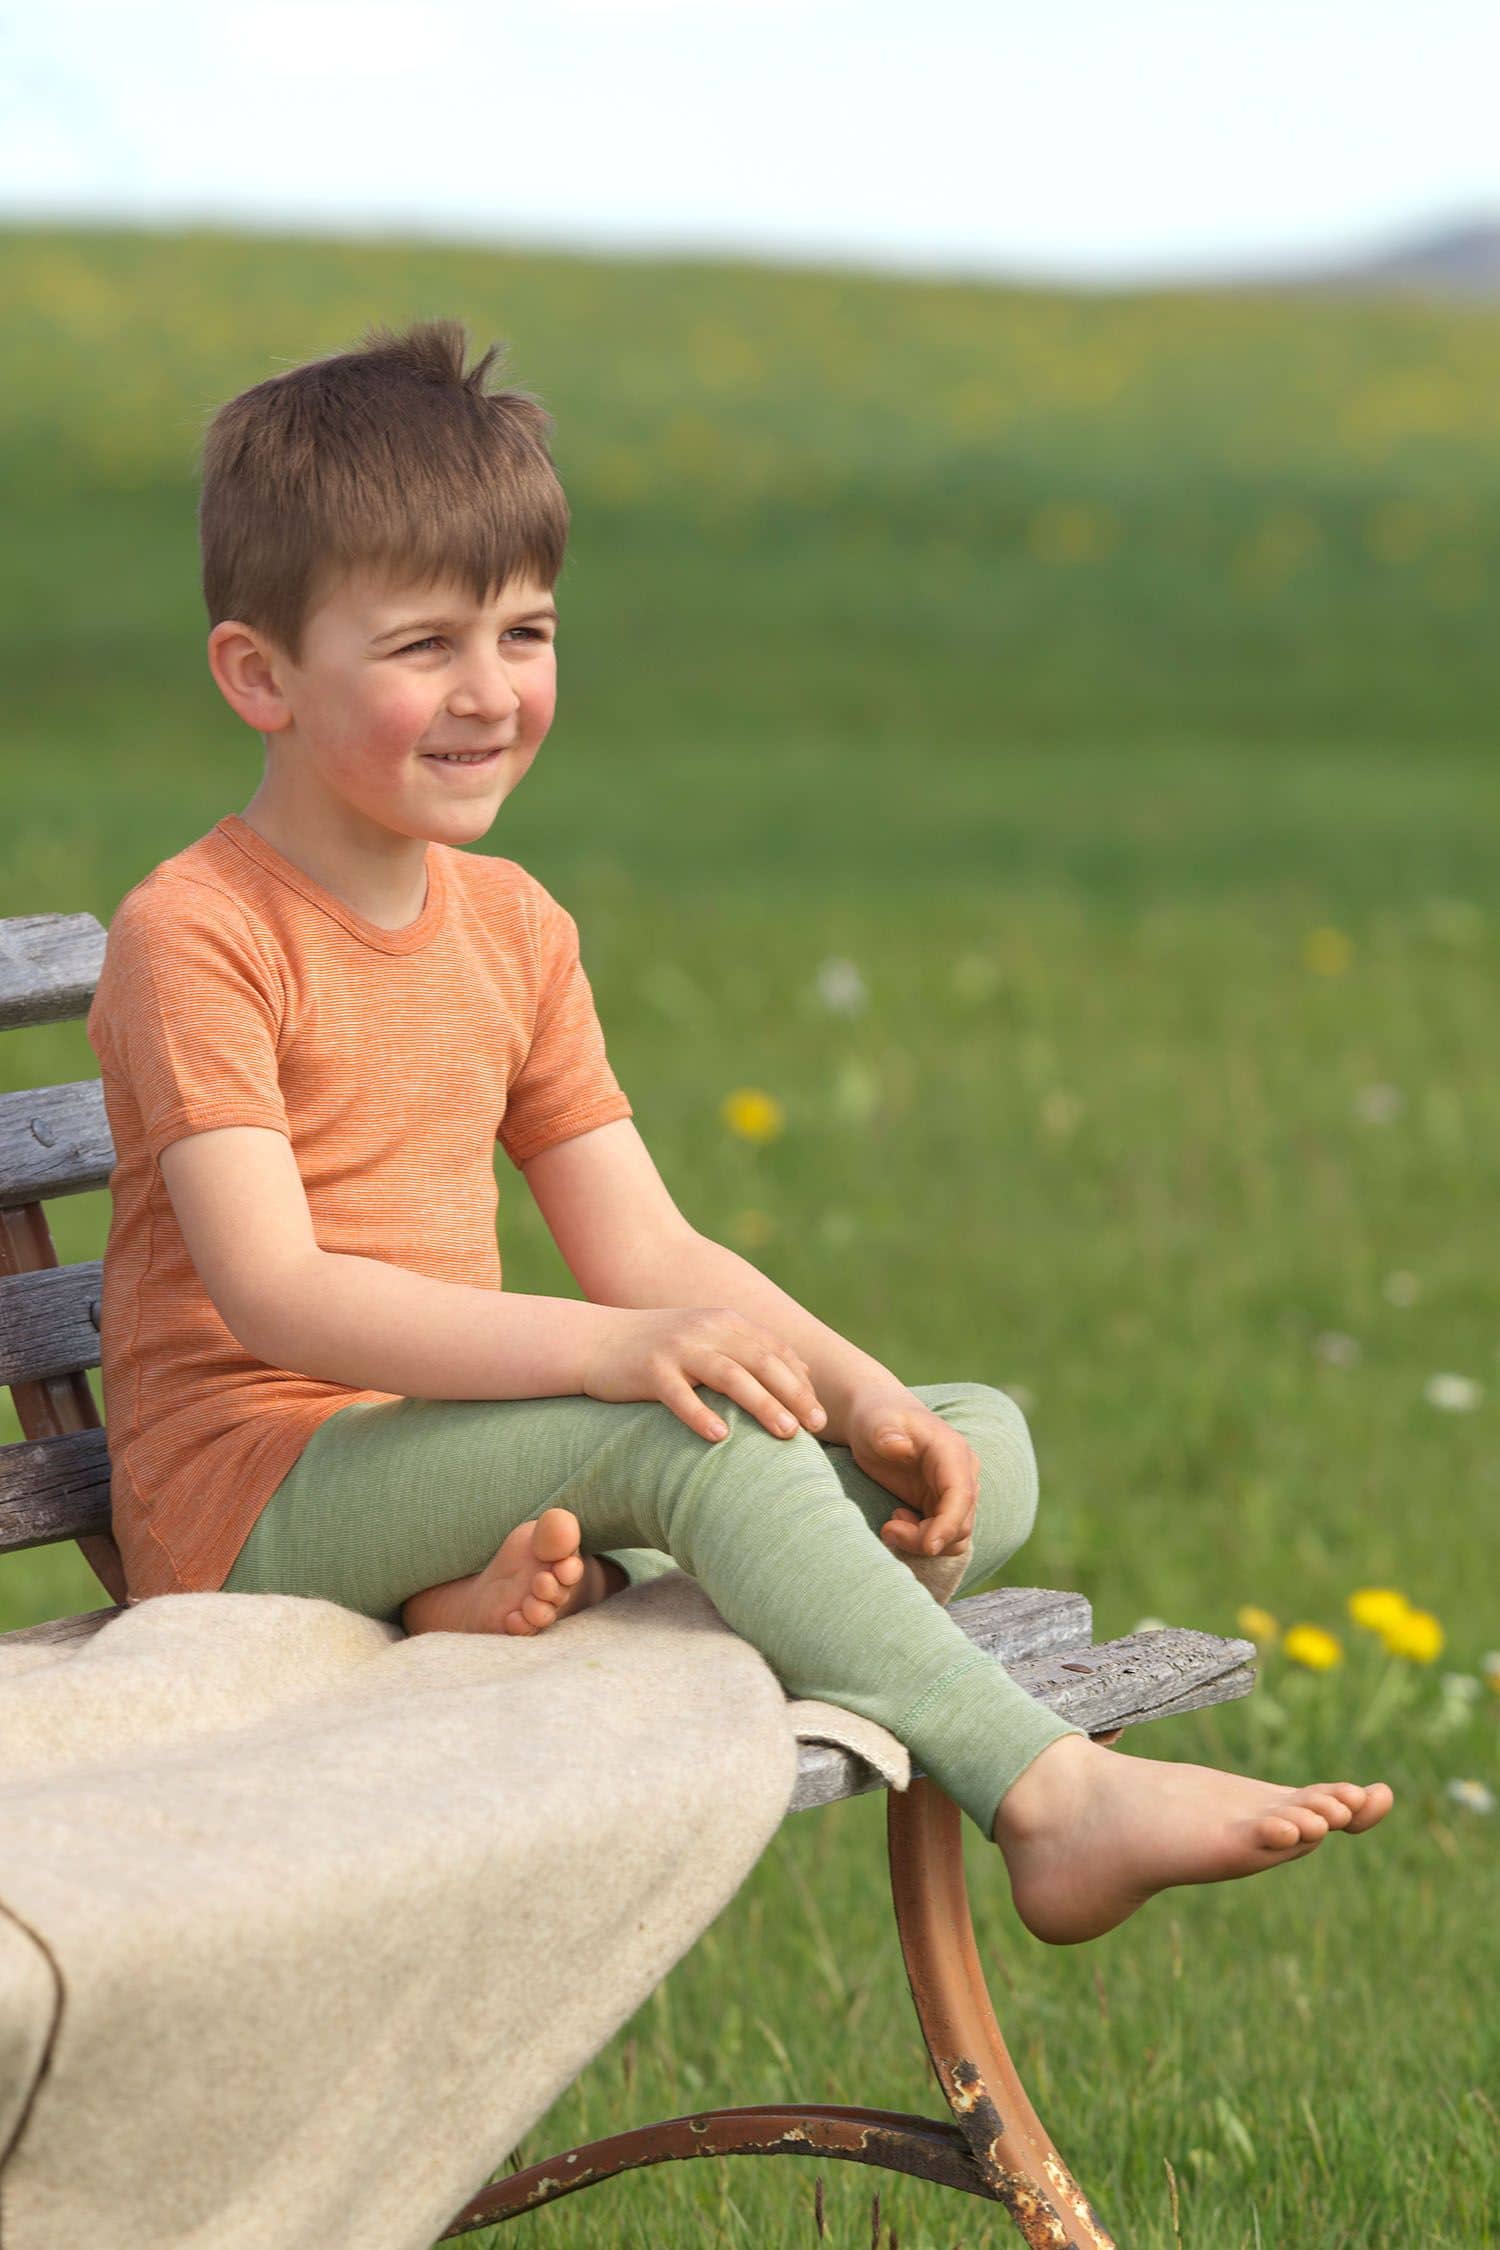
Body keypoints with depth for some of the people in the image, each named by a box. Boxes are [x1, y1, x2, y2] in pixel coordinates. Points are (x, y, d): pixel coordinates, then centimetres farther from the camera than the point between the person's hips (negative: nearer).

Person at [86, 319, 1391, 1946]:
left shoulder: (511, 926, 12)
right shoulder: (195, 936, -12)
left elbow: (646, 1246, 10)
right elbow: (273, 1290, -24)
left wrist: (863, 1398, -8)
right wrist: (608, 1349, -35)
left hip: (455, 1448, 8)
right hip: (256, 1498, -8)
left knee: (985, 1453, -4)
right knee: (692, 1429, -33)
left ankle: (544, 1590, -24)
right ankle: (1052, 1800, -31)